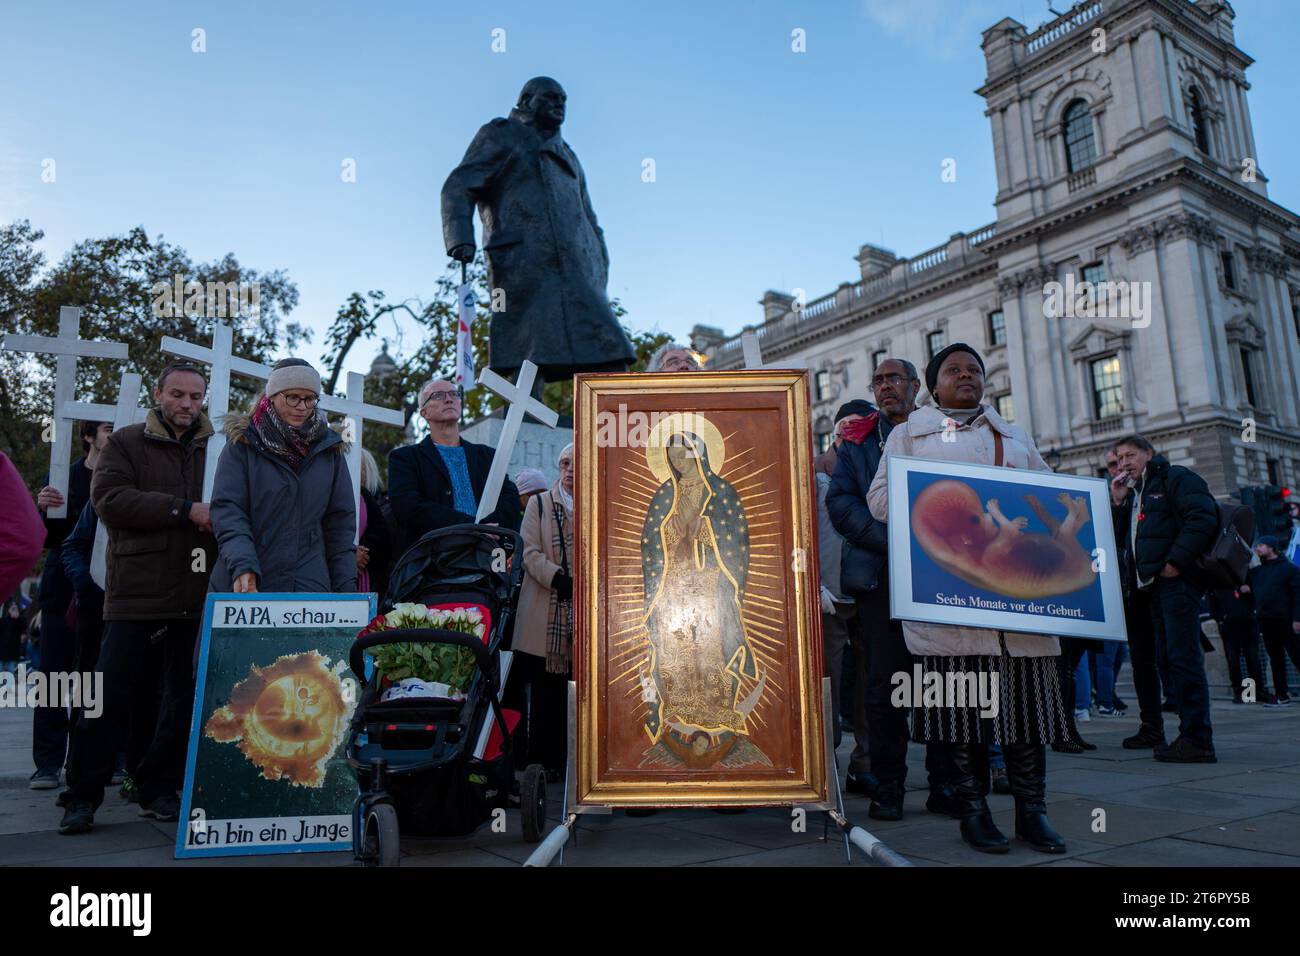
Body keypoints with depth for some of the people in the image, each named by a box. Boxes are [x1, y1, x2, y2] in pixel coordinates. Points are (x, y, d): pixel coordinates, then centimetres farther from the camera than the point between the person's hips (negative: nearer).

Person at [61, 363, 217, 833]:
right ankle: (84, 795, 14)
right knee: (112, 693, 0)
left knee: (185, 694, 8)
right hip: (136, 592, -2)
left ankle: (159, 789, 21)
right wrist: (184, 509, -16)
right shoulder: (126, 443, 6)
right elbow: (109, 499, -8)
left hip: (197, 596, 3)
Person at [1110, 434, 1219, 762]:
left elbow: (1202, 519, -15)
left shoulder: (1175, 477, -1)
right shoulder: (1134, 493, 24)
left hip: (1177, 579, -9)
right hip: (1152, 585, 9)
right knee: (1170, 657, 12)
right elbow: (1119, 537, 21)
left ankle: (1197, 740, -12)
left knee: (1184, 658, -12)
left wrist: (1175, 561, -18)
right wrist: (1117, 502, 10)